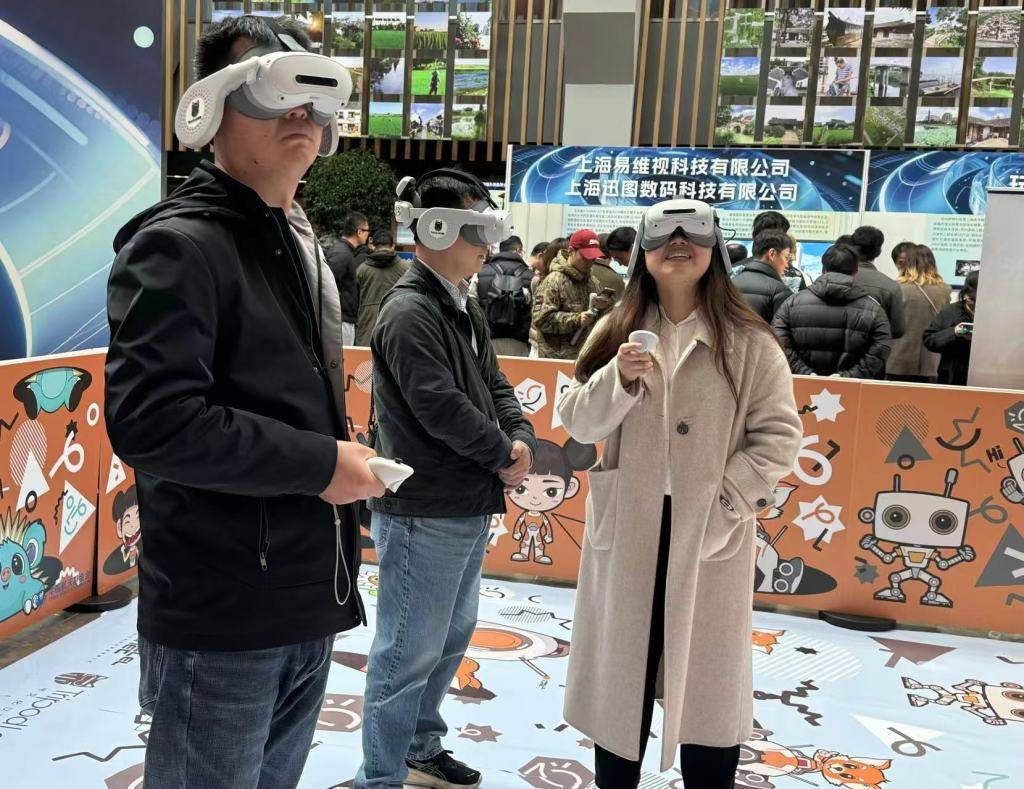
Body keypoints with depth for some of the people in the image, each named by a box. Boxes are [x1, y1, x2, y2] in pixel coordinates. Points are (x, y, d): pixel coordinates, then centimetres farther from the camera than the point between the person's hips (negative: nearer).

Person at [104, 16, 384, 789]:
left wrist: (343, 464, 11)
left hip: (308, 603, 8)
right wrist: (319, 463, -19)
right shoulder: (178, 244, -14)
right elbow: (150, 422, -26)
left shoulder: (303, 243, 14)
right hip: (222, 619, -8)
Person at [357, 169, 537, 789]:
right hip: (424, 515, -10)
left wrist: (523, 443, -5)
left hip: (471, 507, 10)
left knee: (451, 639, 22)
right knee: (409, 654, 2)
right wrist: (505, 453, -11)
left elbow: (496, 386, 14)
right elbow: (442, 408, -24)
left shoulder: (466, 307, 12)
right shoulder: (409, 312, -18)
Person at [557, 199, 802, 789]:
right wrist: (621, 377, -17)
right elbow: (578, 423, 1)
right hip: (628, 525, 2)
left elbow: (779, 434, -4)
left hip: (710, 530, -2)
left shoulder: (749, 342, -3)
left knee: (707, 672, 9)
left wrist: (725, 499, -14)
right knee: (621, 665, 14)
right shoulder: (617, 330, 5)